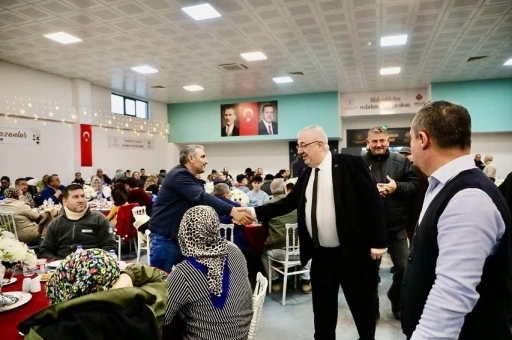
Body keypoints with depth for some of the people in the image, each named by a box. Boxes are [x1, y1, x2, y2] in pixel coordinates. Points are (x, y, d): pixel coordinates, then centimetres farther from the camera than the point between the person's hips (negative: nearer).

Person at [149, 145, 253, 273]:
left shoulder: (190, 177, 16)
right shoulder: (179, 175, -18)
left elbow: (203, 199, 11)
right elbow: (202, 198, -31)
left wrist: (233, 211, -2)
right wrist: (231, 211, -37)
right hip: (165, 236, -10)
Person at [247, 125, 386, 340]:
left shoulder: (350, 163, -9)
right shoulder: (305, 175, 9)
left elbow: (373, 201, -10)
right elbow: (287, 203, 9)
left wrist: (377, 242, -13)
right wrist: (254, 212, -1)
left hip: (353, 252, -5)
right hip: (320, 255, 5)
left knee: (362, 306, 14)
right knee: (322, 309, 16)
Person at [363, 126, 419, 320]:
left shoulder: (401, 161, 2)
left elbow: (415, 186, -1)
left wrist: (397, 187, -17)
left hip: (396, 225, 2)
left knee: (404, 267, 11)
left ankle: (397, 300, 39)